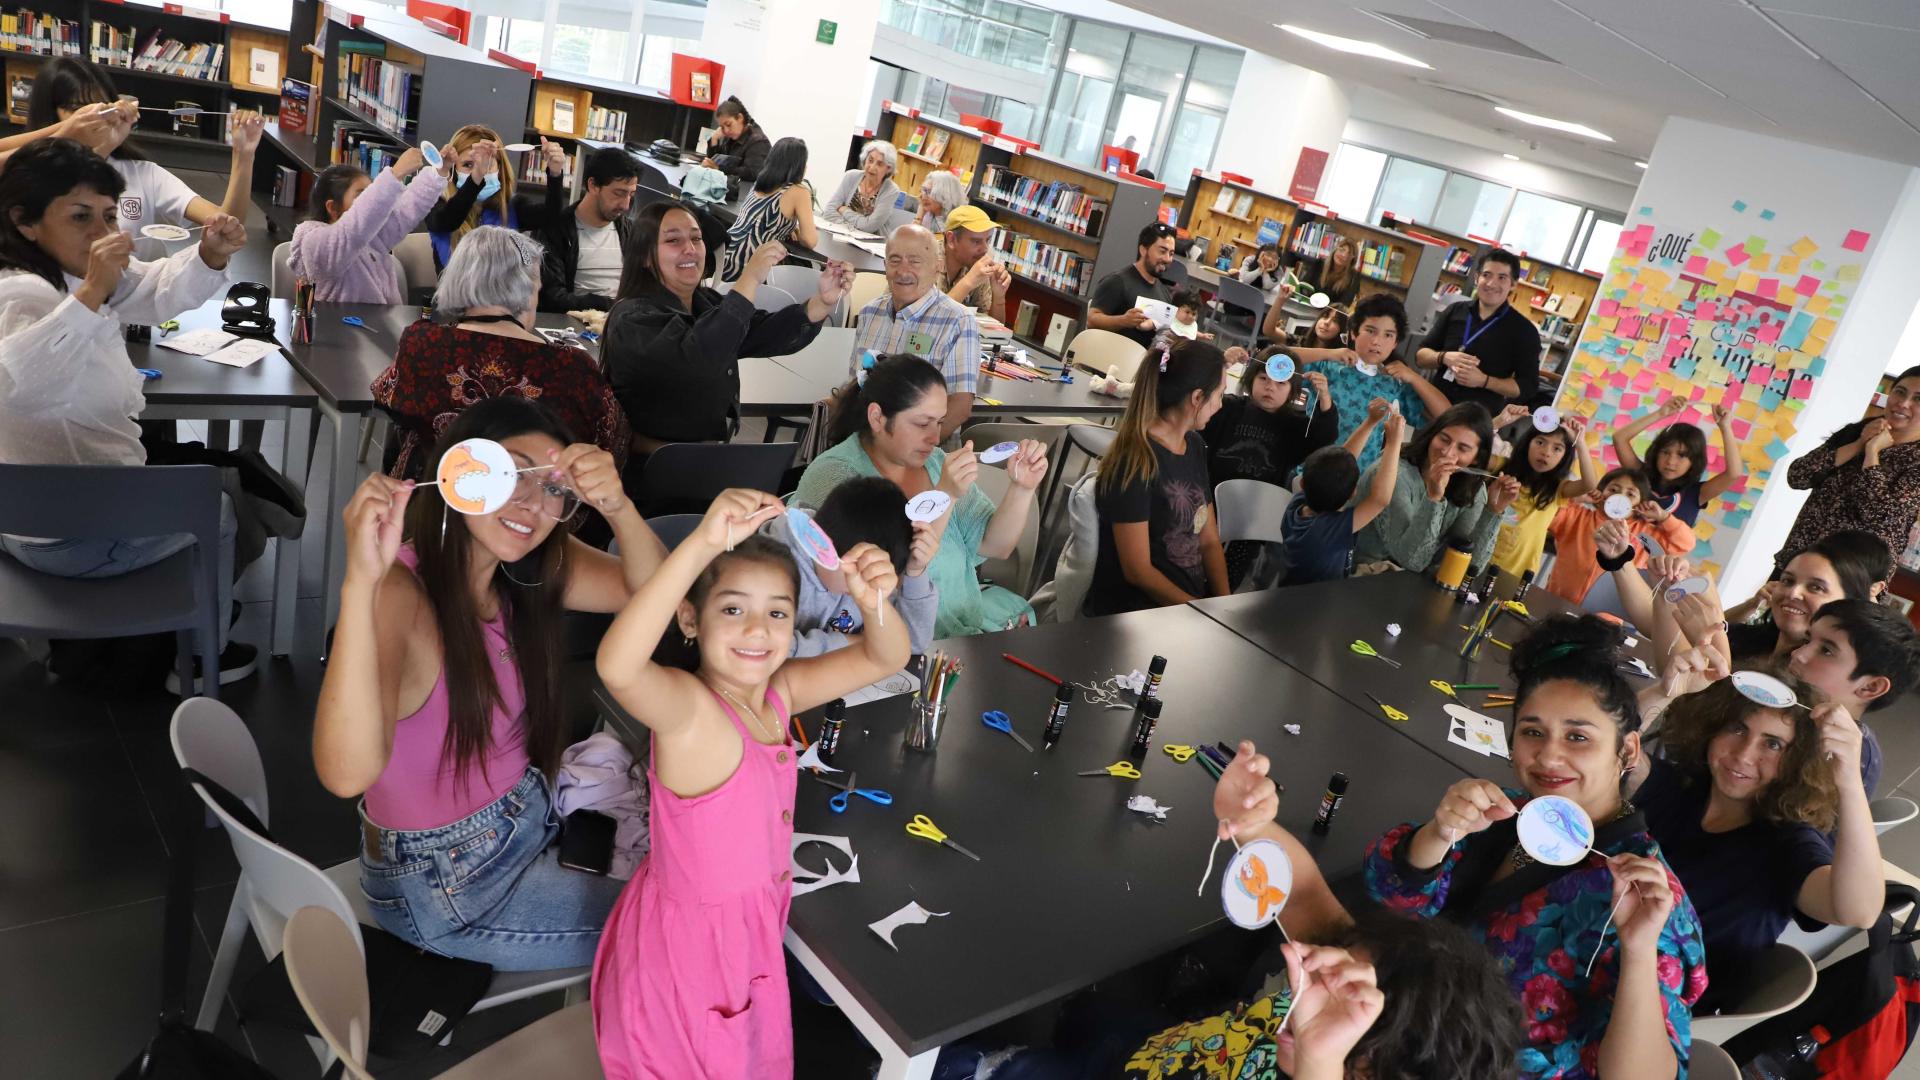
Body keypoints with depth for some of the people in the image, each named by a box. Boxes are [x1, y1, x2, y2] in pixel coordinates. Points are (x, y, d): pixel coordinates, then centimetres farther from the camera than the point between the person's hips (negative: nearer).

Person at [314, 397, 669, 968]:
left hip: (529, 815, 7)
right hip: (439, 879, -7)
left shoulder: (521, 573, -7)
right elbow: (348, 773, -44)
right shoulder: (399, 594, -29)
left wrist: (616, 505, -34)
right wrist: (360, 581, -53)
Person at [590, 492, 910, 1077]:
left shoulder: (778, 691, -8)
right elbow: (617, 666, -52)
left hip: (749, 927, 7)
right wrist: (703, 544, -58)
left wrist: (874, 602, -27)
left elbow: (884, 658, -3)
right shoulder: (687, 708, -29)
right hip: (691, 940, -7)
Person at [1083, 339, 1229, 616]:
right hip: (1130, 615, -7)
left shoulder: (1195, 446, 8)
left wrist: (1224, 605, -4)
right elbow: (1137, 570, -15)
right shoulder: (1134, 461, -16)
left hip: (1189, 604, 7)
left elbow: (1209, 541, 10)